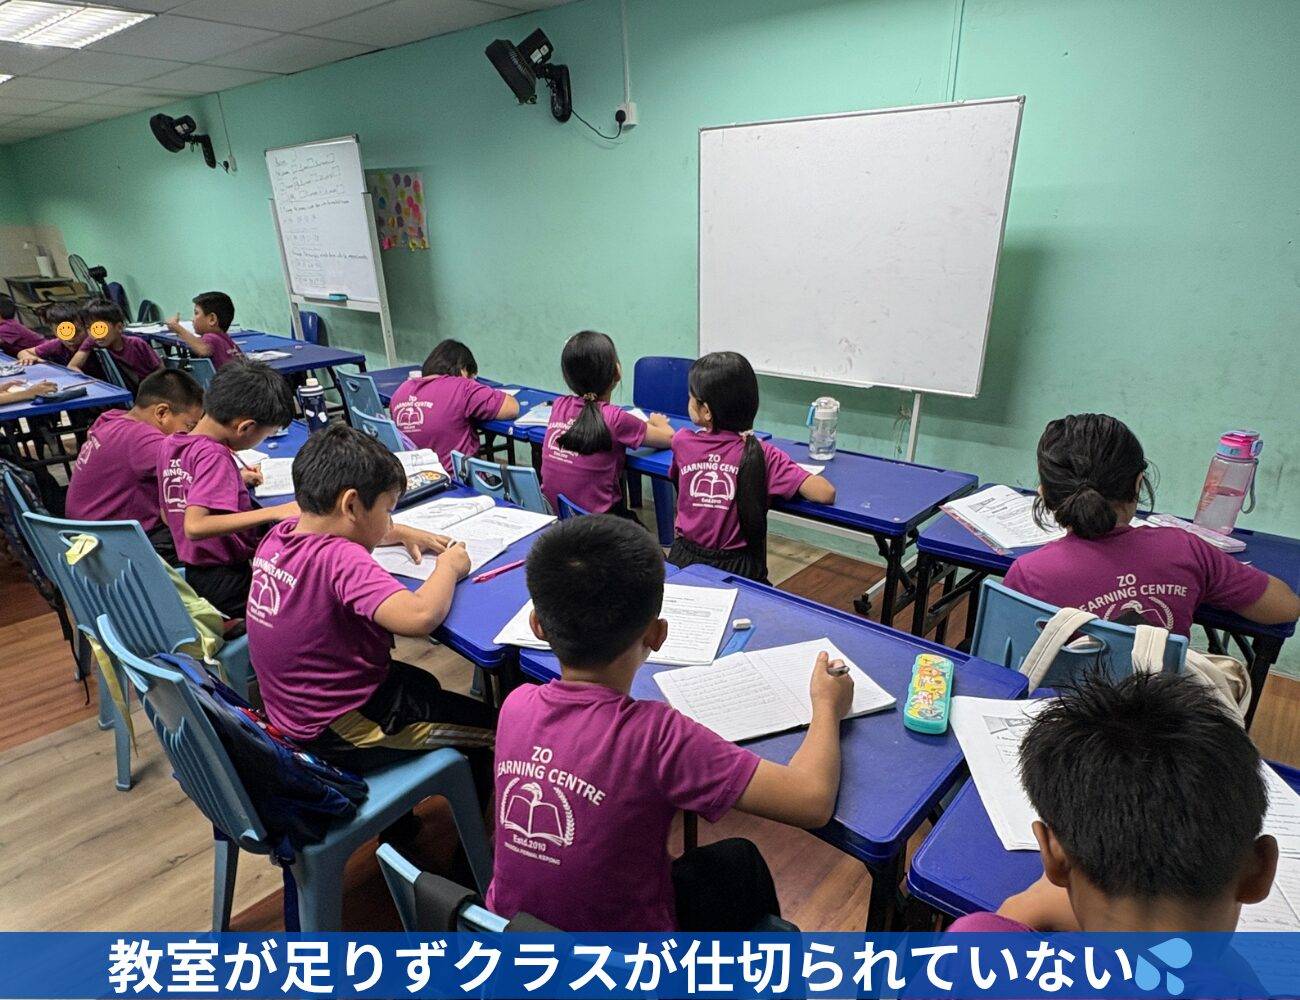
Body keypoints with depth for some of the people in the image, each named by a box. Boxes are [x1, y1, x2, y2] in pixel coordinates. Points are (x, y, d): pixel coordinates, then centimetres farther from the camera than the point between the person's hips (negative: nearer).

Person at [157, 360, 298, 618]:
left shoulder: (169, 445, 6)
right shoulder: (214, 456, -21)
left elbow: (168, 516, 17)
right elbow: (194, 526, -32)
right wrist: (274, 512, -35)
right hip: (231, 584, -9)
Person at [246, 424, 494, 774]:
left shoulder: (279, 534, -5)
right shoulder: (340, 560, -32)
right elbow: (419, 616, -44)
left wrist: (401, 533, 7)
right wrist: (449, 566, -25)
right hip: (342, 734, -9)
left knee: (425, 684, 31)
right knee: (497, 729, 1)